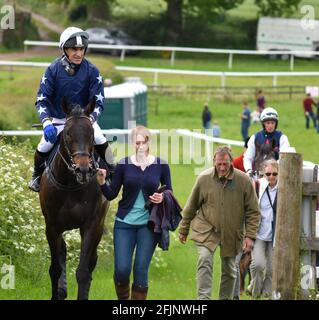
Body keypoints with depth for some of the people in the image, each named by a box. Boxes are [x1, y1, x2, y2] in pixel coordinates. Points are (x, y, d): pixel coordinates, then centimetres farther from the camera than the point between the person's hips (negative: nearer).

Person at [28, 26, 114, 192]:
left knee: (101, 141, -22)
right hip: (58, 119, 0)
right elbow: (42, 100, -12)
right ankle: (37, 176, 15)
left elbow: (98, 102, -11)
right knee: (44, 146, -16)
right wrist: (47, 122, -28)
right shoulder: (53, 70, -13)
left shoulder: (91, 71, -12)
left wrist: (89, 120, -30)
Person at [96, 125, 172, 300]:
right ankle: (123, 299, 23)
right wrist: (102, 183, -15)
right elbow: (111, 194, 4)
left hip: (148, 224, 0)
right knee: (121, 269, -5)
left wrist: (163, 197, -13)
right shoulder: (123, 165, 0)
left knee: (141, 270, -1)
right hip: (125, 223, 0)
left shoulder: (161, 165, 0)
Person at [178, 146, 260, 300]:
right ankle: (203, 298, -23)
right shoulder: (204, 179, -8)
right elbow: (191, 207, 5)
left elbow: (253, 212, -2)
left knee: (229, 269, 10)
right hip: (207, 229, -1)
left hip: (232, 234, 1)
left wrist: (250, 236, -8)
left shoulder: (244, 181, -10)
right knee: (204, 259, -21)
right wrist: (183, 230, 12)